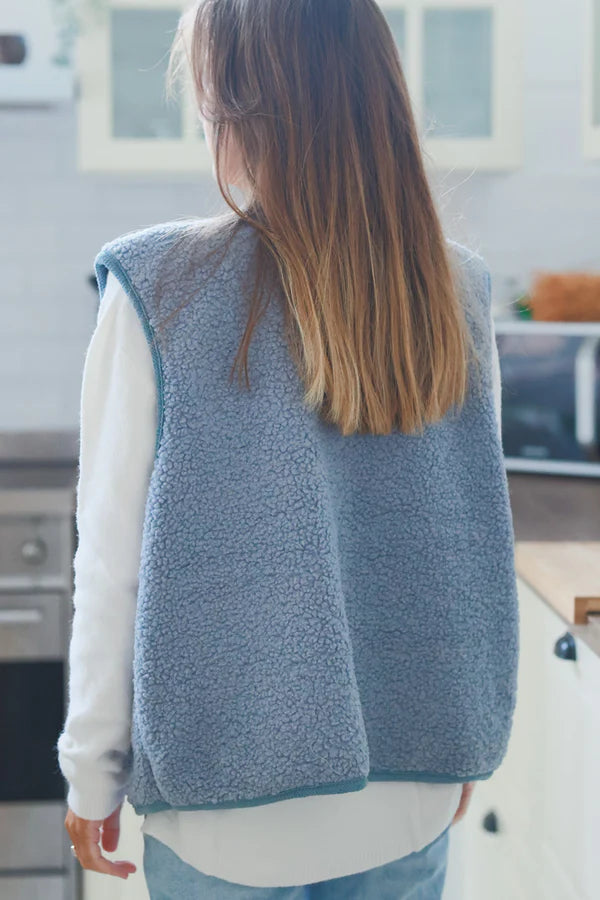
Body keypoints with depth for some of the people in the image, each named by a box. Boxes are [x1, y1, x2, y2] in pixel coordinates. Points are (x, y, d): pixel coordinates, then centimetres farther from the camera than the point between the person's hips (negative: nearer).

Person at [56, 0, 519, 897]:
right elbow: (478, 547, 2)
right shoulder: (454, 293, -6)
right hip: (413, 796, 3)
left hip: (231, 799, -2)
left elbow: (112, 564, -11)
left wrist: (91, 775, 1)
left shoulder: (158, 291, -16)